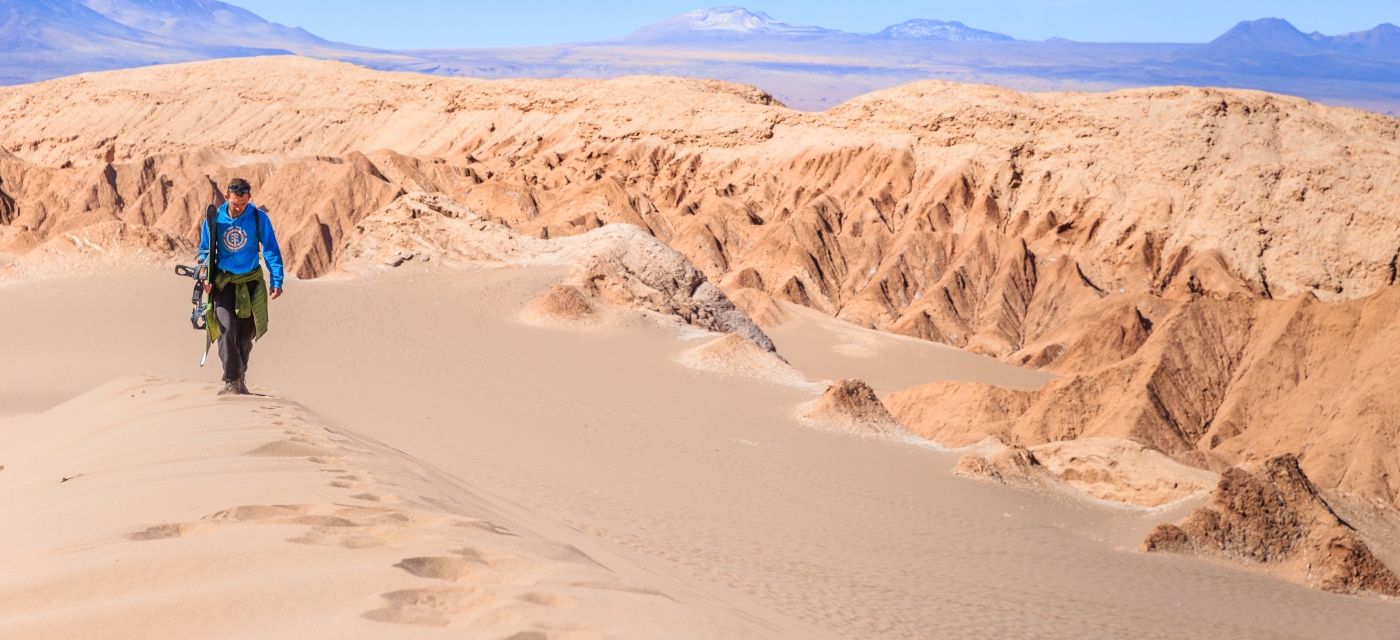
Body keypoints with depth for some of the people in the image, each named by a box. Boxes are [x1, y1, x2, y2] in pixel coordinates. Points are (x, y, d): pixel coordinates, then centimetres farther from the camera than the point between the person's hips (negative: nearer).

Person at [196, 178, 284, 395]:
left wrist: (276, 280, -7)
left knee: (246, 335, 7)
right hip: (223, 281, 0)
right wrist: (206, 277, -4)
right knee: (226, 329, -16)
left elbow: (271, 251, -1)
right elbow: (204, 250, 8)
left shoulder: (259, 218, -7)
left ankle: (240, 378, 25)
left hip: (250, 282, 0)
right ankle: (232, 381, -16)